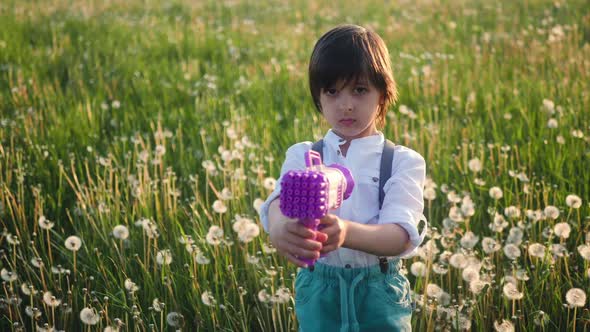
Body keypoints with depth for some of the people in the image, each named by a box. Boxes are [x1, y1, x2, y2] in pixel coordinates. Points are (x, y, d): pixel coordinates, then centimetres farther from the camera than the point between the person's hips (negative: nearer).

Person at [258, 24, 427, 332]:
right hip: (318, 295, 1)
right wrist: (280, 228, -44)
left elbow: (401, 235, -19)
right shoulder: (301, 156, 2)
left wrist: (346, 232, -40)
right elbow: (279, 202, -19)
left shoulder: (404, 162, -3)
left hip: (380, 298, -1)